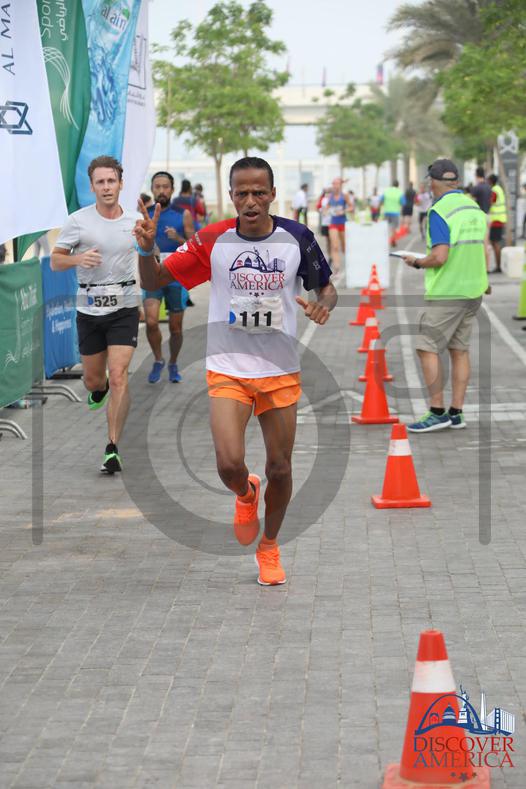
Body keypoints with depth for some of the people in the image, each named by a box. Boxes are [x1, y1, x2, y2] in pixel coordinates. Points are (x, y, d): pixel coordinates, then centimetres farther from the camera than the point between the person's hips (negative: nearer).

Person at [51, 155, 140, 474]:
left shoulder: (135, 220, 2)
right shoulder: (78, 220, -5)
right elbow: (55, 260, 0)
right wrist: (78, 259, -19)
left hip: (124, 307, 0)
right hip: (89, 308, 1)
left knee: (118, 376, -14)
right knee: (93, 379, 12)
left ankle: (113, 448, -9)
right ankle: (98, 390, 51)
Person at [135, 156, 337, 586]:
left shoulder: (297, 237, -6)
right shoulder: (213, 240, -7)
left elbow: (327, 288, 8)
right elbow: (155, 281, -1)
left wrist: (323, 305, -15)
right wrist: (147, 248, -21)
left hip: (281, 371, 1)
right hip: (228, 369, -1)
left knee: (280, 467, 7)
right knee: (230, 463, -17)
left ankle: (269, 546, 32)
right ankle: (246, 495, 21)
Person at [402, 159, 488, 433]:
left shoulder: (439, 212, -15)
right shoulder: (475, 208, 10)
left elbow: (440, 257, -23)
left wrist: (417, 262, -4)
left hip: (446, 293, -8)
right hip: (473, 290, 8)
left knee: (428, 349, -2)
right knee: (459, 350, 11)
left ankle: (437, 413, -4)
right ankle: (456, 413, 13)